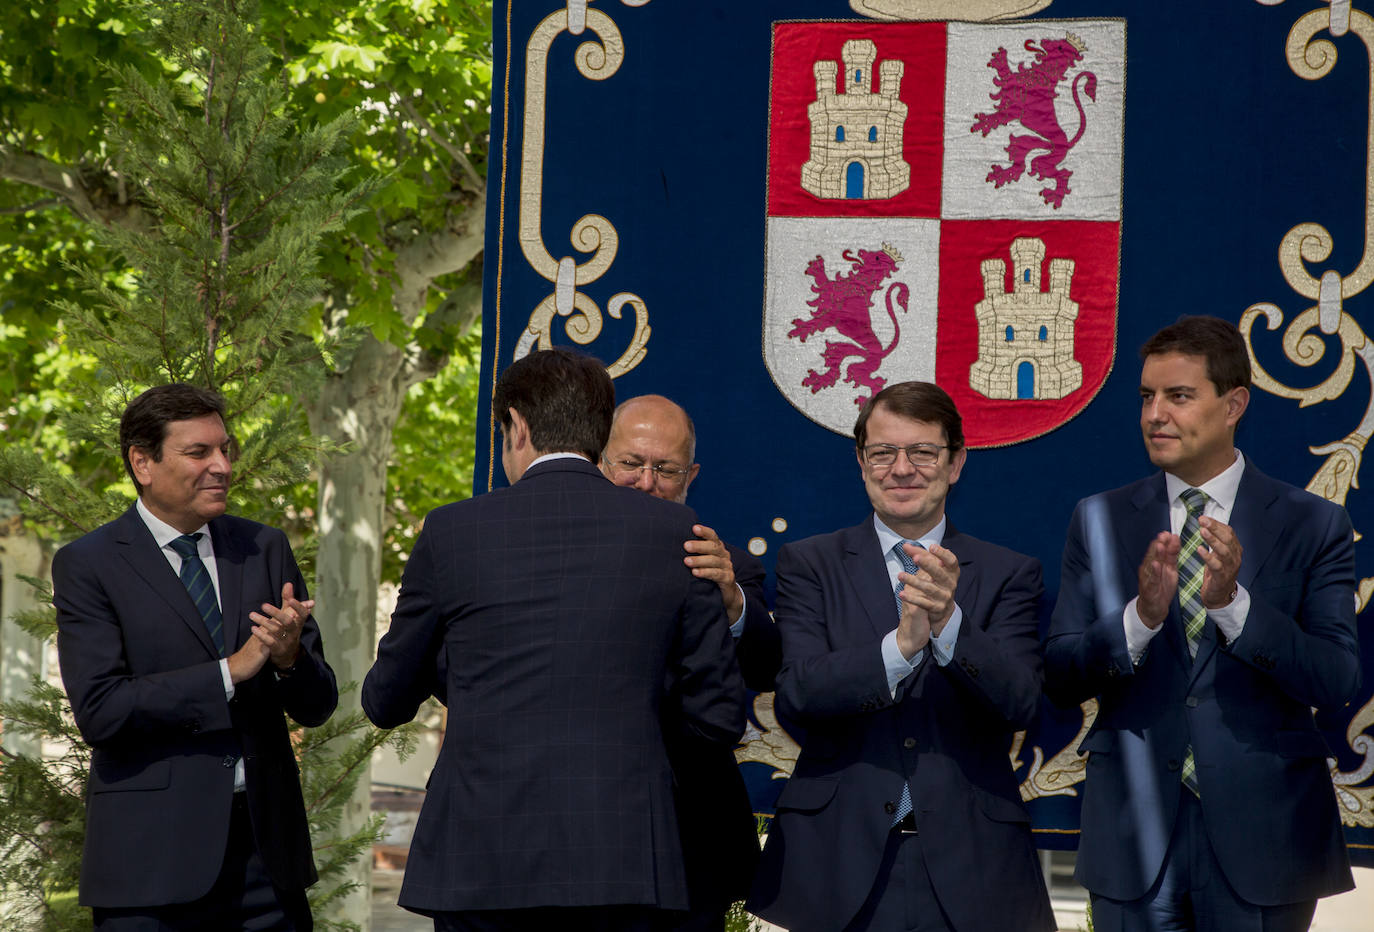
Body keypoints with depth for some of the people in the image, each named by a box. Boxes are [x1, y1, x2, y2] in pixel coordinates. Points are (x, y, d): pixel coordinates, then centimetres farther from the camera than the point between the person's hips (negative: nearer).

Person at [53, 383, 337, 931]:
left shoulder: (265, 550, 11)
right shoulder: (87, 566, -2)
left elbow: (317, 706, 9)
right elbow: (99, 710, -14)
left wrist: (290, 657, -14)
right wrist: (230, 671, -16)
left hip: (265, 846, 4)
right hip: (154, 856, -4)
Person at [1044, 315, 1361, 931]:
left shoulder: (1313, 526, 0)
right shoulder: (1098, 521, 6)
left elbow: (1338, 682, -9)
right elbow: (1059, 679, -1)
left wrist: (1233, 603, -22)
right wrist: (1141, 616, -19)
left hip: (1262, 833, -1)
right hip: (1135, 830, 1)